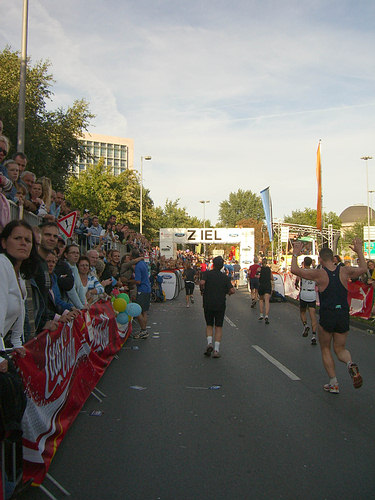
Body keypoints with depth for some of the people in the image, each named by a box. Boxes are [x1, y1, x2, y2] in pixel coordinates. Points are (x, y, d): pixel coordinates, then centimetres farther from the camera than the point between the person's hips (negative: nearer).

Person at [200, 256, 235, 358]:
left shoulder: (207, 273, -3)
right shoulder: (225, 277, 0)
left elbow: (202, 282, -22)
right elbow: (232, 290, -9)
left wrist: (202, 291, -4)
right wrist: (227, 293, 11)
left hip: (208, 304, 0)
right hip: (220, 304, 0)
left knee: (209, 325, 16)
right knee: (218, 327, 7)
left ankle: (209, 343, -6)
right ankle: (216, 350, 1)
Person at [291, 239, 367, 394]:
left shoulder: (319, 273, -9)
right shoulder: (344, 271, 0)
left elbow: (295, 270, -8)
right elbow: (363, 268, 18)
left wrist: (295, 254, 4)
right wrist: (359, 251, 28)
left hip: (327, 317, -3)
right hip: (344, 316, 3)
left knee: (325, 349, 15)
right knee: (340, 348, 18)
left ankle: (333, 384, 12)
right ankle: (350, 364, -15)